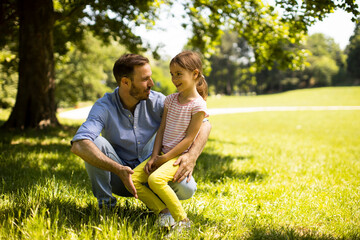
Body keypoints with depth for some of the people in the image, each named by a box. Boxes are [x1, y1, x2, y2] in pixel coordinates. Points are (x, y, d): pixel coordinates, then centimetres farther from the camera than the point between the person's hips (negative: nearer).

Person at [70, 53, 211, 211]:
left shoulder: (157, 102, -12)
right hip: (119, 178, -1)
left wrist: (192, 156, -34)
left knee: (186, 188, -29)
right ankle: (104, 202, -9)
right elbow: (78, 145, -33)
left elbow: (204, 124, -14)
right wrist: (118, 169, -44)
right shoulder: (104, 107, -17)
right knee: (96, 143, -28)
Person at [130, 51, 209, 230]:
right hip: (163, 154, 7)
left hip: (181, 155, -7)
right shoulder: (170, 100, 10)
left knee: (155, 179, -32)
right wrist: (154, 156, -2)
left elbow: (189, 138, -14)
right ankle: (164, 212, -6)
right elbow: (162, 130, 10)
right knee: (133, 178, -11)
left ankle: (182, 219, -16)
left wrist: (165, 158, -15)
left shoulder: (198, 105, -11)